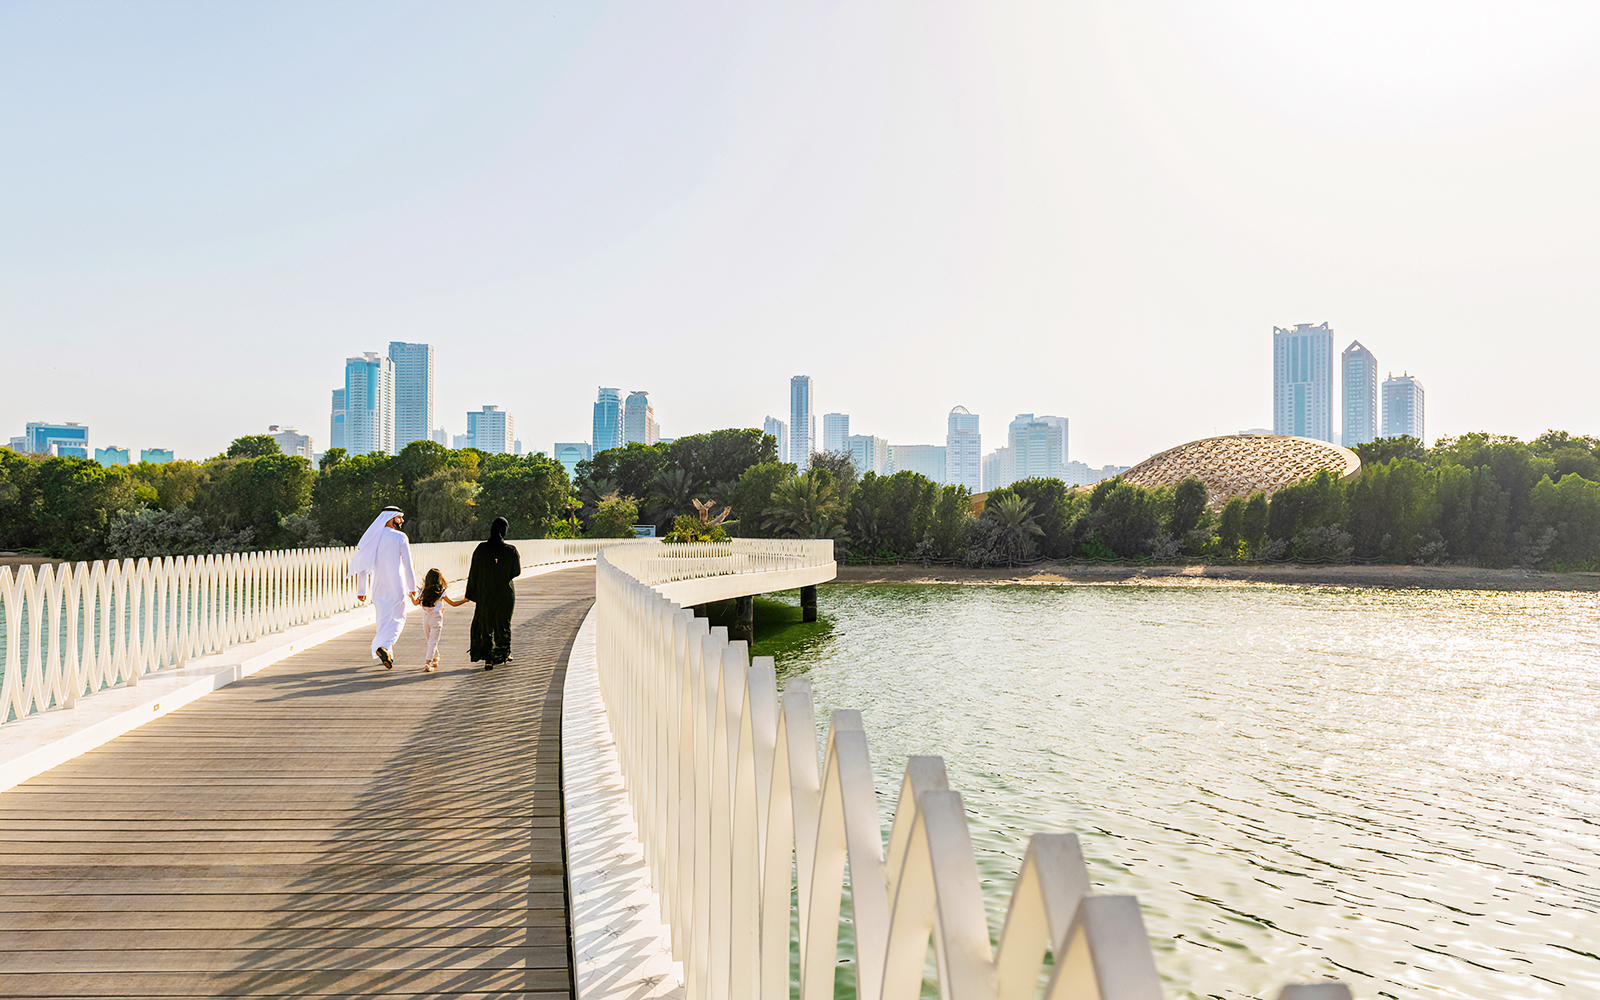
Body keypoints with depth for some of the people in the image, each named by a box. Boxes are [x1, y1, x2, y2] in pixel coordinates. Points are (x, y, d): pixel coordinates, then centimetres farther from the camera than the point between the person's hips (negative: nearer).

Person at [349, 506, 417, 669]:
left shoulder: (371, 538, 6)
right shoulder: (400, 537, -8)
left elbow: (361, 566, 5)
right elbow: (408, 565, -9)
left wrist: (361, 590, 10)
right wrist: (412, 587, 0)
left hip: (378, 588, 5)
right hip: (397, 587, -5)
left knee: (383, 619, 16)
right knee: (397, 619, 4)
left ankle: (387, 655, 18)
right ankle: (385, 646, -20)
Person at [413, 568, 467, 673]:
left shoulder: (424, 592, -1)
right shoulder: (441, 593, -8)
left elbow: (415, 602, 14)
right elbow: (453, 604, -2)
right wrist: (465, 600, 10)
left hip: (425, 619, 4)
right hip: (436, 618, -4)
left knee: (431, 641, 20)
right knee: (433, 642, -4)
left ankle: (435, 659, 36)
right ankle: (427, 663, -15)